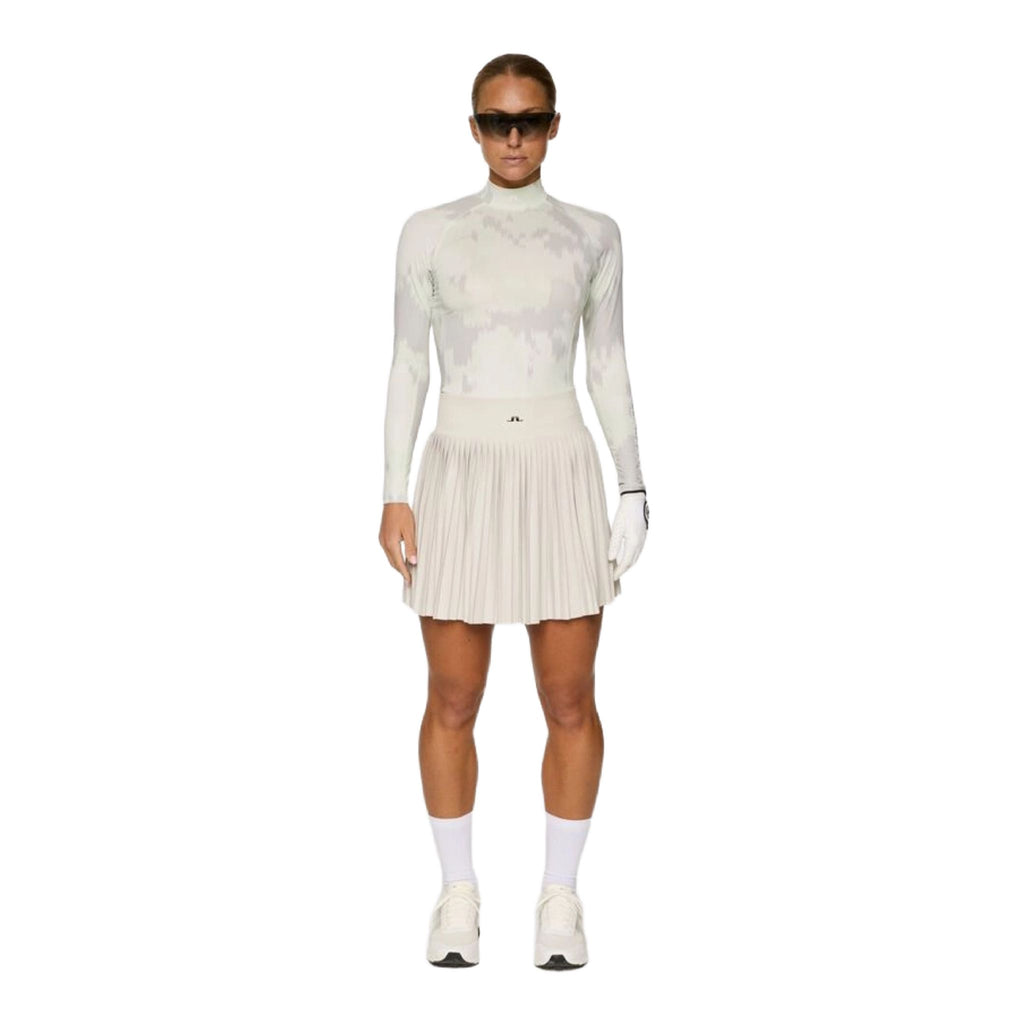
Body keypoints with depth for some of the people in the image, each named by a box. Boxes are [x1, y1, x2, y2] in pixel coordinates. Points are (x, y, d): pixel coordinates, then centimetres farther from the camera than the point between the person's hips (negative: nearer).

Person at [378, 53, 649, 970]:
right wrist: (394, 497, -2)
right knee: (453, 703, 4)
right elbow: (408, 366, 3)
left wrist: (634, 489, 2)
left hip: (562, 478, 1)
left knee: (570, 702, 2)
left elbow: (608, 366, 8)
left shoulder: (593, 235, 5)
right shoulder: (430, 233, 1)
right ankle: (458, 891, 20)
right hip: (462, 478, -1)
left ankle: (561, 896, 18)